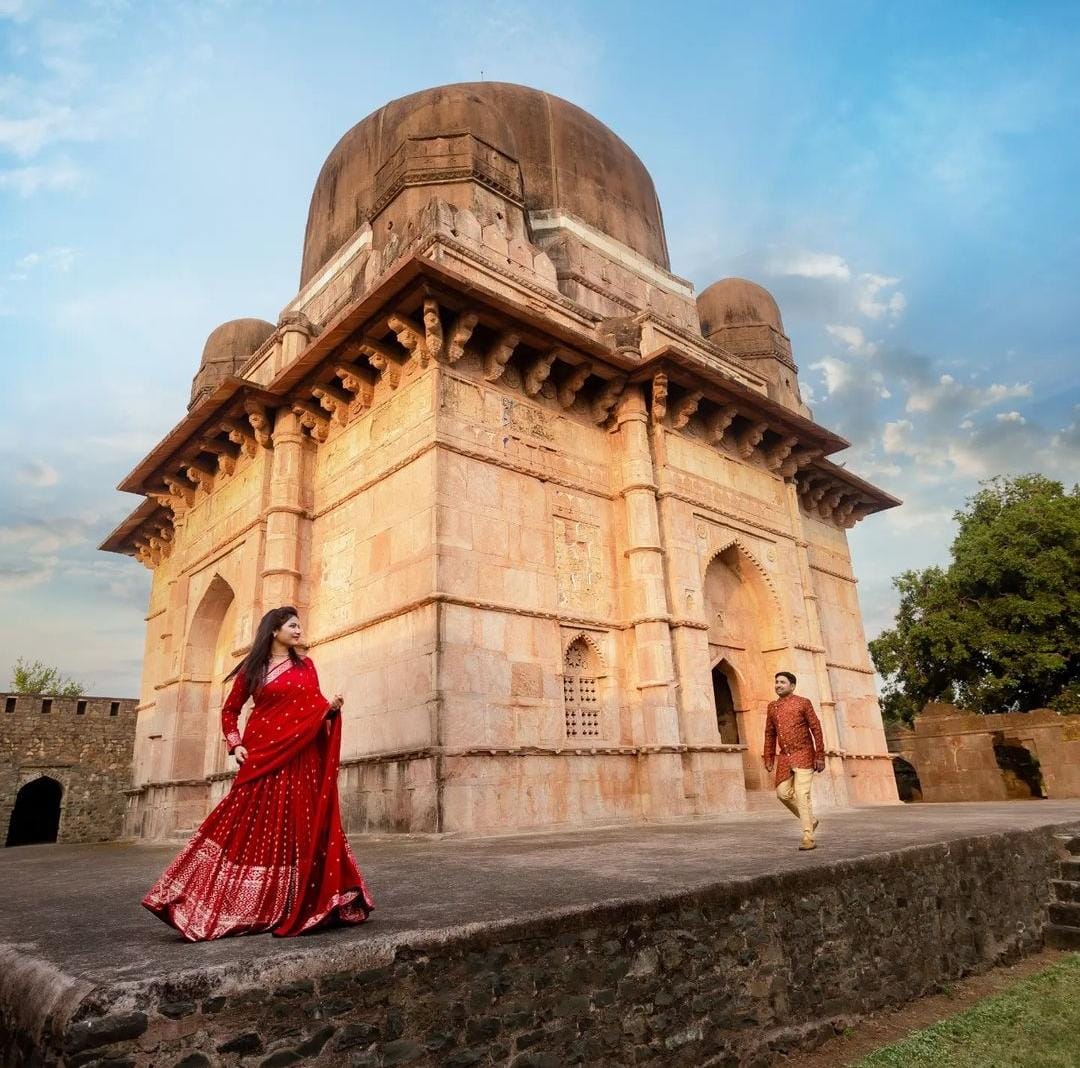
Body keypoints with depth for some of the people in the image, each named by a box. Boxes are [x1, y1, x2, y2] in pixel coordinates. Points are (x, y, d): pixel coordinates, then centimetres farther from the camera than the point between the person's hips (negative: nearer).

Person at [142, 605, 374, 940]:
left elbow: (316, 708, 11)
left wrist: (332, 707, -10)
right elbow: (229, 710, 12)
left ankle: (298, 907, 10)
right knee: (253, 825, -4)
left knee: (301, 827, 1)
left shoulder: (305, 665, 13)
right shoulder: (252, 669, 6)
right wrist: (235, 745, -1)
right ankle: (232, 906, 7)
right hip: (263, 754, -2)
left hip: (301, 758, 2)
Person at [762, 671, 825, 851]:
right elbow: (770, 733, 15)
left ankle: (808, 837, -5)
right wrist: (769, 757, 10)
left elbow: (816, 729, -6)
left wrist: (820, 756, -11)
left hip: (803, 755, -6)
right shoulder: (772, 706, 11)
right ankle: (810, 820, 26)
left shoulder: (803, 703, -4)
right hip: (784, 757, 6)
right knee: (783, 792, 4)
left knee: (802, 794, -12)